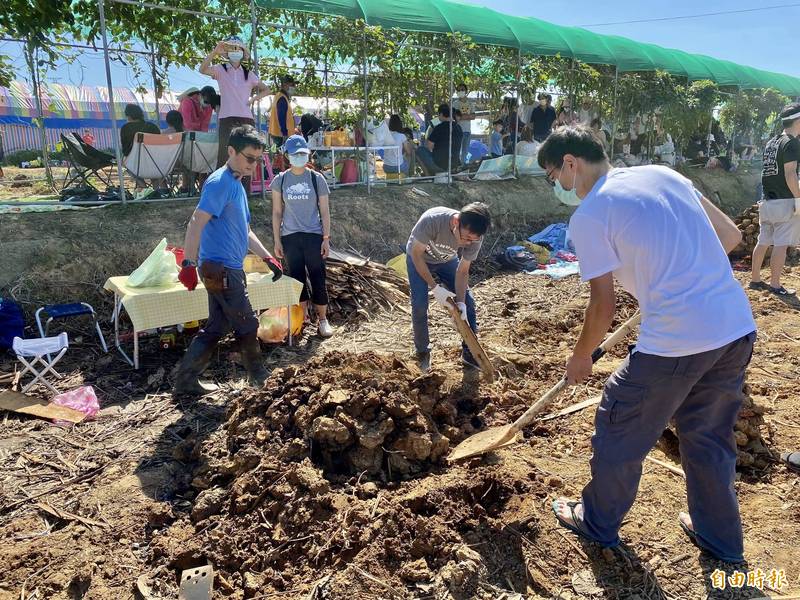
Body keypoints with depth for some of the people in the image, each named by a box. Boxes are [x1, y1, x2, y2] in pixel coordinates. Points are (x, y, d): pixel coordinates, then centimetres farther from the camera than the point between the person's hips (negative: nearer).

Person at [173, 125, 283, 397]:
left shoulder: (236, 184, 17)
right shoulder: (219, 182, -14)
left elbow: (245, 231, 23)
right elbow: (196, 223, -21)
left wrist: (267, 257, 18)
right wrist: (188, 264, -25)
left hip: (227, 269, 10)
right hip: (221, 268, -10)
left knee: (216, 327, 12)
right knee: (247, 324, 3)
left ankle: (186, 382, 18)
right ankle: (259, 377, 20)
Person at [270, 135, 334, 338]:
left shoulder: (316, 179, 0)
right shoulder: (280, 181, 2)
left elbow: (325, 211, 1)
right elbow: (277, 213, 5)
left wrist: (326, 238, -4)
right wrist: (277, 241, 2)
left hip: (314, 236, -1)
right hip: (290, 237, 1)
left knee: (318, 278, 0)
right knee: (297, 279, 7)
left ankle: (322, 319, 11)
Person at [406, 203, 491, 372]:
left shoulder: (475, 238, -31)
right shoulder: (431, 220, -43)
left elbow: (462, 271, -17)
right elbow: (416, 253, -29)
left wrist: (460, 302, -28)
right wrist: (434, 287, -33)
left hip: (447, 261, 3)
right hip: (418, 259, -3)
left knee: (468, 301, -5)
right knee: (419, 305, -16)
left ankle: (469, 352, 10)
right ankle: (422, 352, 6)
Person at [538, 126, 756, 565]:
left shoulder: (588, 216, -8)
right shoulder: (662, 174, 12)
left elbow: (603, 306, -7)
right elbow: (731, 235, 15)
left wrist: (580, 358, 9)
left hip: (675, 343, -7)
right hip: (739, 329, 8)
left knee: (619, 433, 15)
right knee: (709, 435, 26)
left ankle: (597, 523, 37)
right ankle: (720, 538, 43)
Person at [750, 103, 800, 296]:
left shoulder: (771, 143, 14)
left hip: (766, 200, 8)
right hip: (784, 201, -8)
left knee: (763, 242, 13)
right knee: (781, 244, -5)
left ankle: (755, 279, 19)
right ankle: (775, 285, -3)